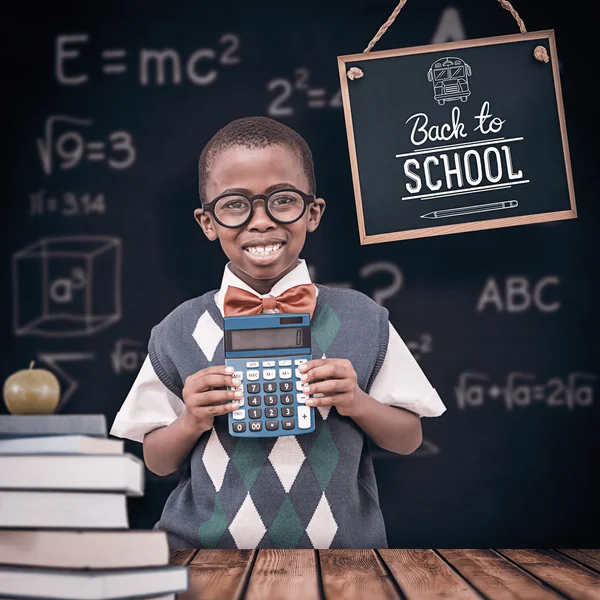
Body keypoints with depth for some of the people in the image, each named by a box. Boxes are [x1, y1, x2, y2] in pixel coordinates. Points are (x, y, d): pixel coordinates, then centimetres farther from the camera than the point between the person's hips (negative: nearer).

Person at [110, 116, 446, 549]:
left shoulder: (361, 320, 1)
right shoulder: (180, 333, 1)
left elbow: (409, 439, 8)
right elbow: (157, 462, 8)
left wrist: (358, 403, -9)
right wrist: (191, 423, -10)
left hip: (341, 551, 1)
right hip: (207, 557, 0)